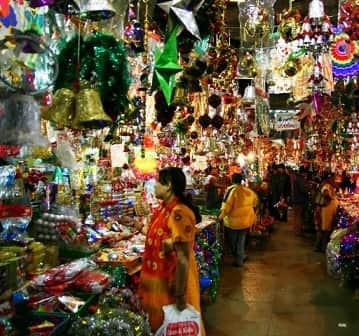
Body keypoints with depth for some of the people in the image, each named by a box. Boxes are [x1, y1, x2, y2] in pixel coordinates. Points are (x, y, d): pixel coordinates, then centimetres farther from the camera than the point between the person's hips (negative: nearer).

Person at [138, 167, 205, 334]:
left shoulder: (178, 213, -27)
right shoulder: (164, 208, 2)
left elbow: (183, 258, -26)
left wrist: (180, 295, -23)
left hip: (174, 282, -9)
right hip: (161, 280, 9)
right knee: (161, 323, 24)